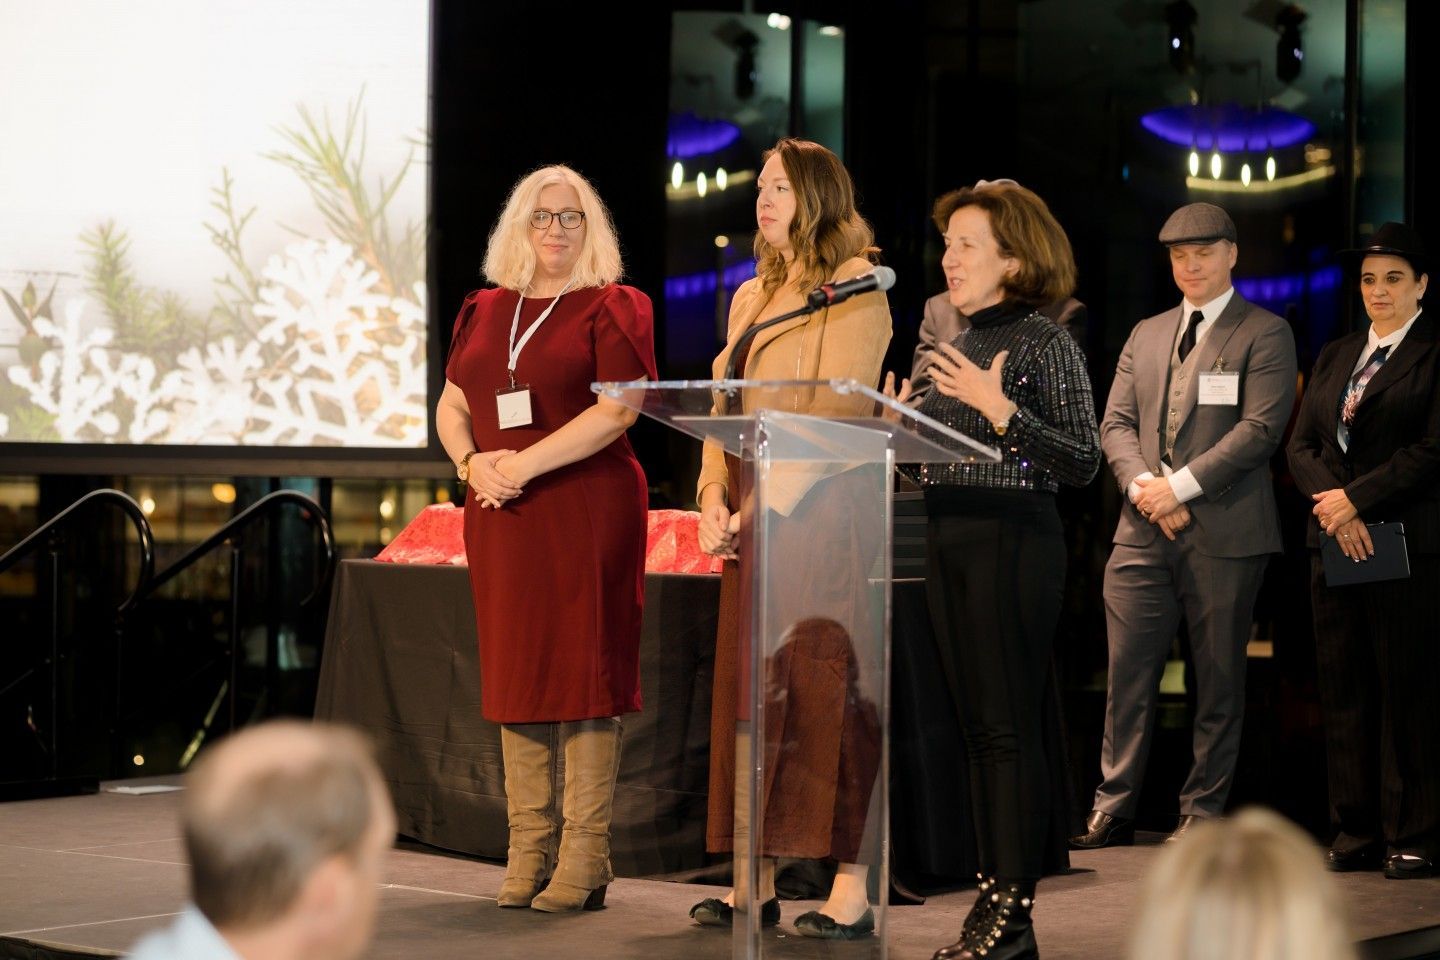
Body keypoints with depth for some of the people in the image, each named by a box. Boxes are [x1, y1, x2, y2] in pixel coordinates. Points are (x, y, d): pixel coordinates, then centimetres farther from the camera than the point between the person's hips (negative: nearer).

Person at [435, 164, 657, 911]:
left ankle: (584, 861, -3)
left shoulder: (611, 308, -1)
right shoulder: (485, 312, 15)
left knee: (582, 672, -6)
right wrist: (473, 463, -4)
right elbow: (450, 408, 17)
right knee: (514, 674, 6)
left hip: (586, 509, -5)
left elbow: (618, 409, -13)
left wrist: (524, 463, -16)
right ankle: (527, 852, 12)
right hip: (501, 516, 6)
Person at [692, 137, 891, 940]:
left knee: (826, 692, -8)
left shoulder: (855, 291, -5)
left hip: (820, 510, -8)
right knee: (749, 690, 6)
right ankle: (756, 881, 11)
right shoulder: (753, 297, 20)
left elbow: (834, 419, -13)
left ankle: (852, 893, -6)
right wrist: (714, 495, 2)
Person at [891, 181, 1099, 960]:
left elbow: (1082, 464, -14)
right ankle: (993, 897, 16)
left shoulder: (1044, 343, -8)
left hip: (1014, 540, -8)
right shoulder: (956, 345, 15)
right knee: (976, 724, 10)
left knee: (1009, 725, -7)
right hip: (949, 541, 8)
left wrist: (1000, 410, -22)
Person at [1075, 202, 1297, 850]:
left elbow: (1260, 427, -10)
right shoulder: (1146, 334, 18)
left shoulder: (1265, 334, 1)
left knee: (1219, 680, 2)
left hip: (1224, 534, -4)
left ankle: (1202, 811, 11)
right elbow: (1117, 422, 12)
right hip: (1143, 532, 5)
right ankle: (1114, 809, 10)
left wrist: (1181, 486, -15)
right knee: (1129, 674, 4)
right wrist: (1142, 486, -8)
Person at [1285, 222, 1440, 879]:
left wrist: (1356, 499, -13)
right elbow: (1301, 444, 12)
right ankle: (1357, 831, 10)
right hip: (1333, 542, 6)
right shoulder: (1334, 357, 18)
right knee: (1342, 690, 5)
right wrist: (1330, 501, -7)